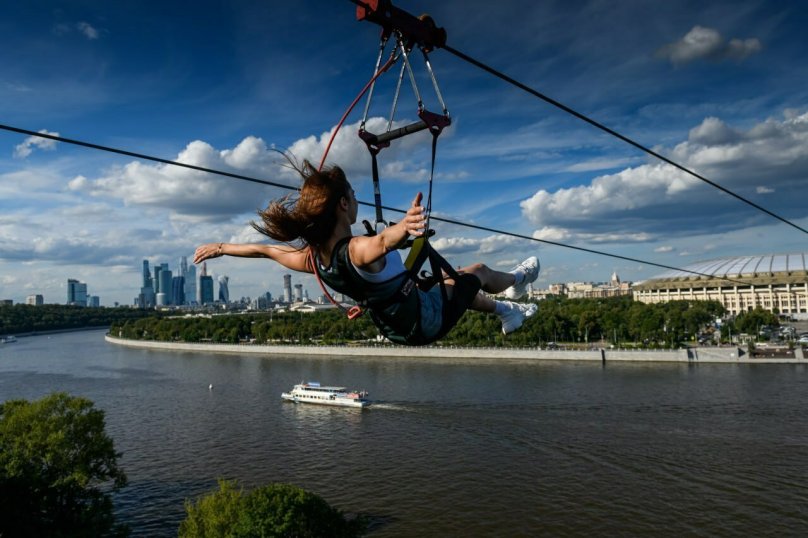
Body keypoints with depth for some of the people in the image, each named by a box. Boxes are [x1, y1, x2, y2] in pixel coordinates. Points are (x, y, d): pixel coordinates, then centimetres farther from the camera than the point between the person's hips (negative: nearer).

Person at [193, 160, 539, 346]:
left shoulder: (312, 259, -13)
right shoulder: (359, 250, -36)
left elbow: (263, 250, -1)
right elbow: (386, 240, -60)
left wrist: (220, 247, 14)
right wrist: (404, 226, -80)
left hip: (398, 328, 7)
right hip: (428, 320, -7)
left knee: (456, 283, 30)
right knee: (477, 272, 17)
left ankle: (506, 313, 56)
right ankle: (514, 284, 52)